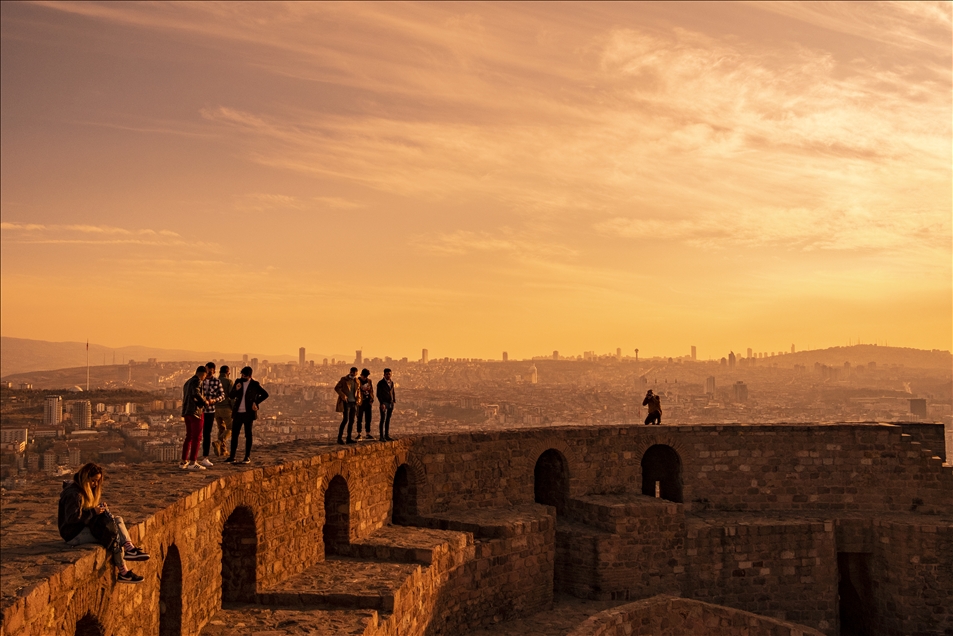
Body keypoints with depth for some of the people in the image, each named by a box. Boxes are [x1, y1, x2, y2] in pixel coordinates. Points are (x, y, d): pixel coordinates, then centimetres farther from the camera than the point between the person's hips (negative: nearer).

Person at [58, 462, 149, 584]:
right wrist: (93, 512, -25)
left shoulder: (86, 490, 14)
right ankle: (123, 573, -22)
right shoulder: (73, 494, -18)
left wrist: (99, 508, 1)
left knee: (117, 520, -6)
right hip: (74, 534, -10)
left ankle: (129, 548, -26)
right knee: (113, 535, -22)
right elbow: (72, 517, -25)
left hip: (85, 527, 10)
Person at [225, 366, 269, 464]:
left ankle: (248, 457, 7)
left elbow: (265, 394, 5)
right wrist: (236, 389, -13)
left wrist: (256, 402, -4)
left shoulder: (254, 384, -2)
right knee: (234, 434, 3)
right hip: (237, 412, 3)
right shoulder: (238, 381, 7)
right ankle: (232, 457, 8)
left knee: (248, 435, 3)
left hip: (248, 413, -3)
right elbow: (231, 396, 6)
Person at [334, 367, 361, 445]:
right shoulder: (344, 379, -4)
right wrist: (342, 395, -19)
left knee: (351, 421, 4)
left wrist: (358, 399, 5)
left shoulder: (357, 381, 10)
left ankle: (349, 438, 8)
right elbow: (336, 388, -6)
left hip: (353, 403, 6)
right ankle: (339, 438, -7)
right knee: (345, 420, -13)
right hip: (346, 402, -6)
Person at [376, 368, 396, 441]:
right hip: (384, 404, -6)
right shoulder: (380, 383, -7)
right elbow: (378, 394, -10)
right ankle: (382, 436, -6)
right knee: (383, 420, -7)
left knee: (388, 420, 8)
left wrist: (394, 401, 6)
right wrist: (382, 404, -18)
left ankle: (387, 435, 12)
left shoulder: (391, 382, 11)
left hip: (390, 404, 6)